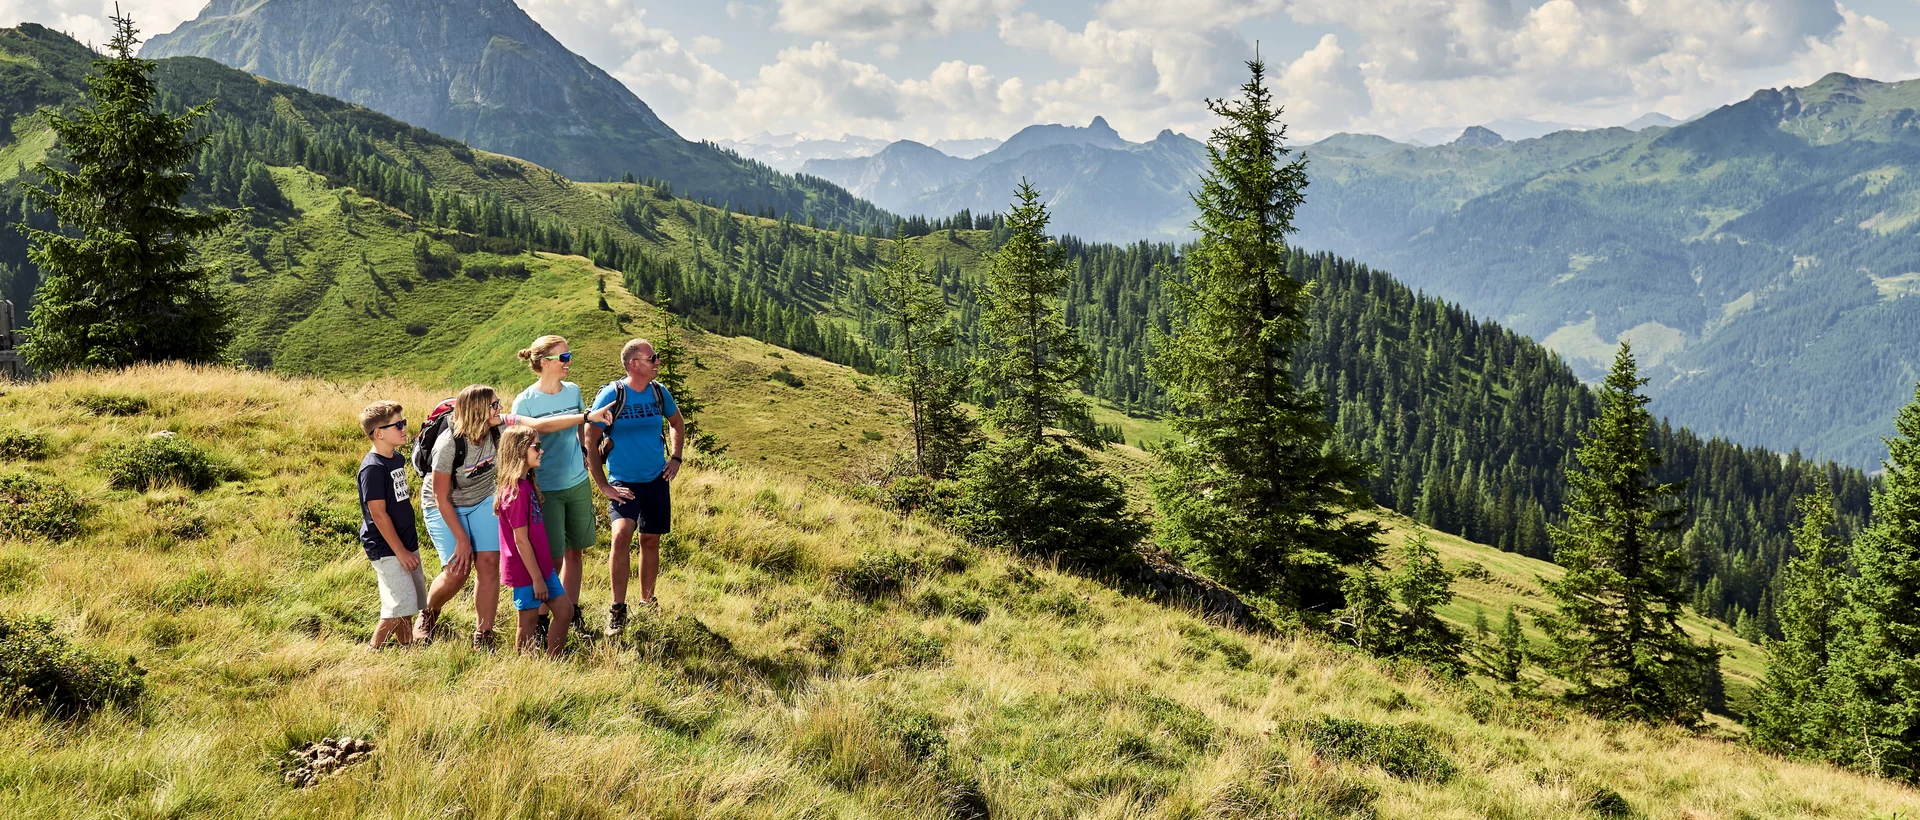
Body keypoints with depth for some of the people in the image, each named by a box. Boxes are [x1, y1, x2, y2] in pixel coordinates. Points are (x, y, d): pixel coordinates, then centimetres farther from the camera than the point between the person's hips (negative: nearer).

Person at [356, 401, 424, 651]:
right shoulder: (373, 468, -18)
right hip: (386, 548, -9)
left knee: (413, 600, 12)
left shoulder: (398, 459, 9)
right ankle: (373, 651, 2)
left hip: (406, 543, 9)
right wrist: (400, 552, -17)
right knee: (401, 604, -10)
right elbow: (378, 513, -19)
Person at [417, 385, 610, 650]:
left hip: (482, 501, 4)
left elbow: (542, 425, -20)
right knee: (457, 571, -11)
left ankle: (483, 638, -2)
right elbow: (441, 498, -23)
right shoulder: (449, 445, -30)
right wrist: (462, 540, -19)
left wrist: (588, 417, -29)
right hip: (446, 508, -4)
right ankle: (428, 614, 22)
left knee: (489, 565, -9)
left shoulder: (500, 426, -19)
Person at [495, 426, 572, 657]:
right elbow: (520, 540, -20)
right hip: (525, 570, -9)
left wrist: (542, 573, 15)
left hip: (541, 564, 9)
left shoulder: (527, 483, 6)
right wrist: (536, 579, -16)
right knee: (529, 621, 3)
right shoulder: (516, 491, -22)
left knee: (565, 610, 10)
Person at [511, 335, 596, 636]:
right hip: (546, 489, -5)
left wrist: (584, 450, 6)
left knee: (575, 552, 12)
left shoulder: (573, 391, 2)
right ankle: (541, 618, 11)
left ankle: (572, 611, 25)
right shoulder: (524, 402, -13)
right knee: (553, 558, -4)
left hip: (578, 484, 5)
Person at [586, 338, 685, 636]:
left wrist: (676, 458, 9)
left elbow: (677, 423, 20)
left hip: (656, 480, 4)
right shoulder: (611, 395, -14)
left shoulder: (659, 392, -1)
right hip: (623, 481, -4)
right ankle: (617, 609, -16)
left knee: (650, 541, 11)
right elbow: (590, 442, -10)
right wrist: (602, 486, -12)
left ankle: (647, 602, 29)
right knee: (622, 534, -23)